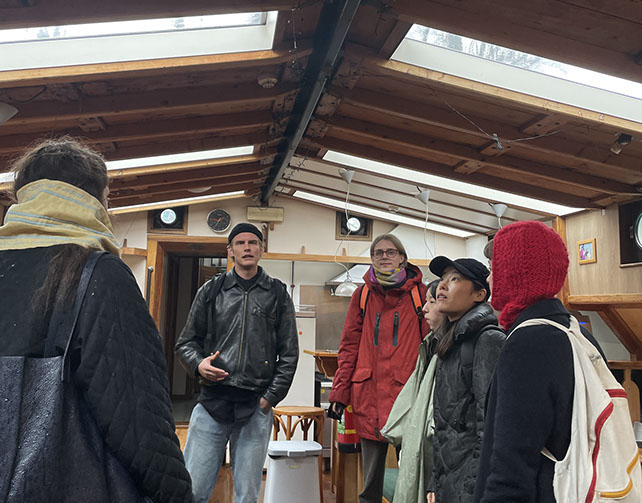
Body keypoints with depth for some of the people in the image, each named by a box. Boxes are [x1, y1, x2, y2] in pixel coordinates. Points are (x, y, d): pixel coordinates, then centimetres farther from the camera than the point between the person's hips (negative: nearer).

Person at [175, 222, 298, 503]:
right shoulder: (211, 291, 10)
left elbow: (289, 353, 6)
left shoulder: (277, 295, 8)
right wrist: (198, 364, -8)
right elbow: (186, 342, 13)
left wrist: (270, 398, -2)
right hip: (211, 405, 1)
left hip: (256, 409, 0)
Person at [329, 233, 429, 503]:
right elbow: (349, 346, 9)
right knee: (371, 475, 11)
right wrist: (340, 390, 3)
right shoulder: (362, 295, 11)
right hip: (369, 394, 2)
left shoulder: (420, 293, 5)